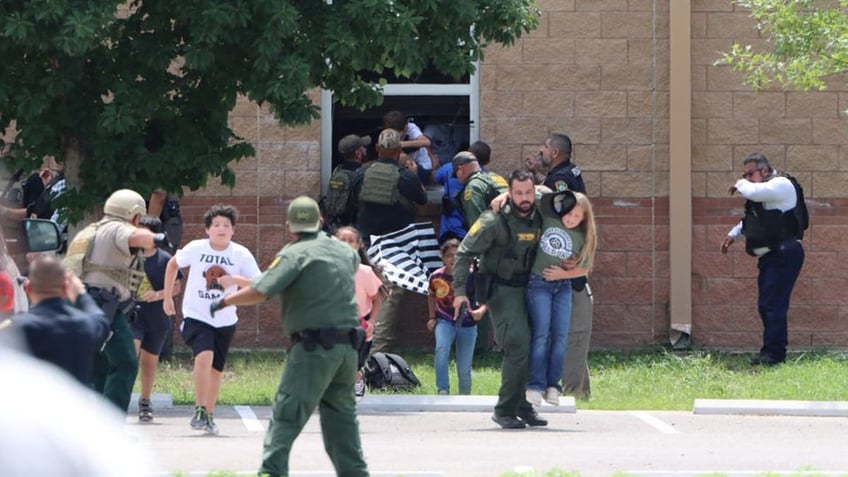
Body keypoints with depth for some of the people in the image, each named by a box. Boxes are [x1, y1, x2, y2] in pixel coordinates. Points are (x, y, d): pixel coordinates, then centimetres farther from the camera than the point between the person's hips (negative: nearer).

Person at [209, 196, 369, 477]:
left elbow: (260, 292, -17)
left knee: (287, 414, -8)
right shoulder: (344, 251, 12)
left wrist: (225, 301, -2)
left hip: (314, 345, -6)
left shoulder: (294, 254, -8)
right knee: (341, 413, 17)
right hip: (348, 344, 6)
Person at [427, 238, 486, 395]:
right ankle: (443, 391, -30)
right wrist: (432, 317, 8)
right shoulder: (436, 277, -5)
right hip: (445, 322, 0)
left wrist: (481, 310, -29)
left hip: (467, 325, 0)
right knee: (441, 348, -31)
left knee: (464, 369, 3)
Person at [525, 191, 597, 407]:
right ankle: (535, 386, -12)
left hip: (563, 286, 3)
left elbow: (584, 268, 7)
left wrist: (563, 274, -8)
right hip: (538, 283, -3)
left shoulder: (583, 238, 2)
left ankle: (553, 385, 0)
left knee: (561, 335, -5)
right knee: (542, 333, -12)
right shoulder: (548, 219, -4)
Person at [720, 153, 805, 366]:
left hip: (784, 255, -10)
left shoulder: (781, 185, -12)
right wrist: (733, 234, 22)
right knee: (766, 306, 10)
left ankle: (774, 352, -12)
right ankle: (770, 352, 14)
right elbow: (751, 218, 33)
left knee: (773, 304, -13)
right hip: (769, 257, 10)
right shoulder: (763, 190, 18)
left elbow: (754, 193, -30)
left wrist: (740, 185, -9)